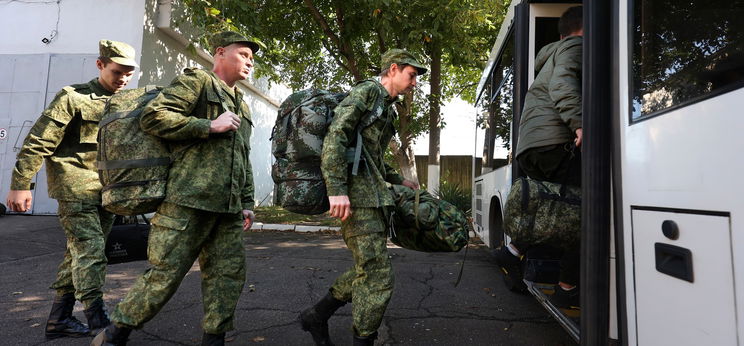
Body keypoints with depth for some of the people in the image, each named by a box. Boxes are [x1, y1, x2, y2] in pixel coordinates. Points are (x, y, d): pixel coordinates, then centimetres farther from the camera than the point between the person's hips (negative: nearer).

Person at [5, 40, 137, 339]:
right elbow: (38, 142, -7)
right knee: (90, 251, -10)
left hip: (107, 191, 6)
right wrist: (20, 184, -9)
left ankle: (59, 318, 24)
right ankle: (98, 321, -4)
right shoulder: (74, 97, -5)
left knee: (79, 252, 12)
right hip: (76, 187, -6)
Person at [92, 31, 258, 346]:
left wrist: (247, 203, 18)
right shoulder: (196, 81, 2)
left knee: (228, 276, 7)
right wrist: (210, 126, -12)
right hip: (188, 201, -7)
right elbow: (152, 116, -10)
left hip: (228, 210, 8)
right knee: (164, 276, -2)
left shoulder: (242, 106, 24)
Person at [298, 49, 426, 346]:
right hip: (358, 197, -10)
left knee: (367, 271, 15)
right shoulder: (368, 91, -4)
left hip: (374, 197, 10)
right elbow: (335, 135, -17)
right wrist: (337, 189, -26)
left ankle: (317, 316, 28)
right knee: (378, 278, -6)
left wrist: (399, 181, 25)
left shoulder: (386, 108, 24)